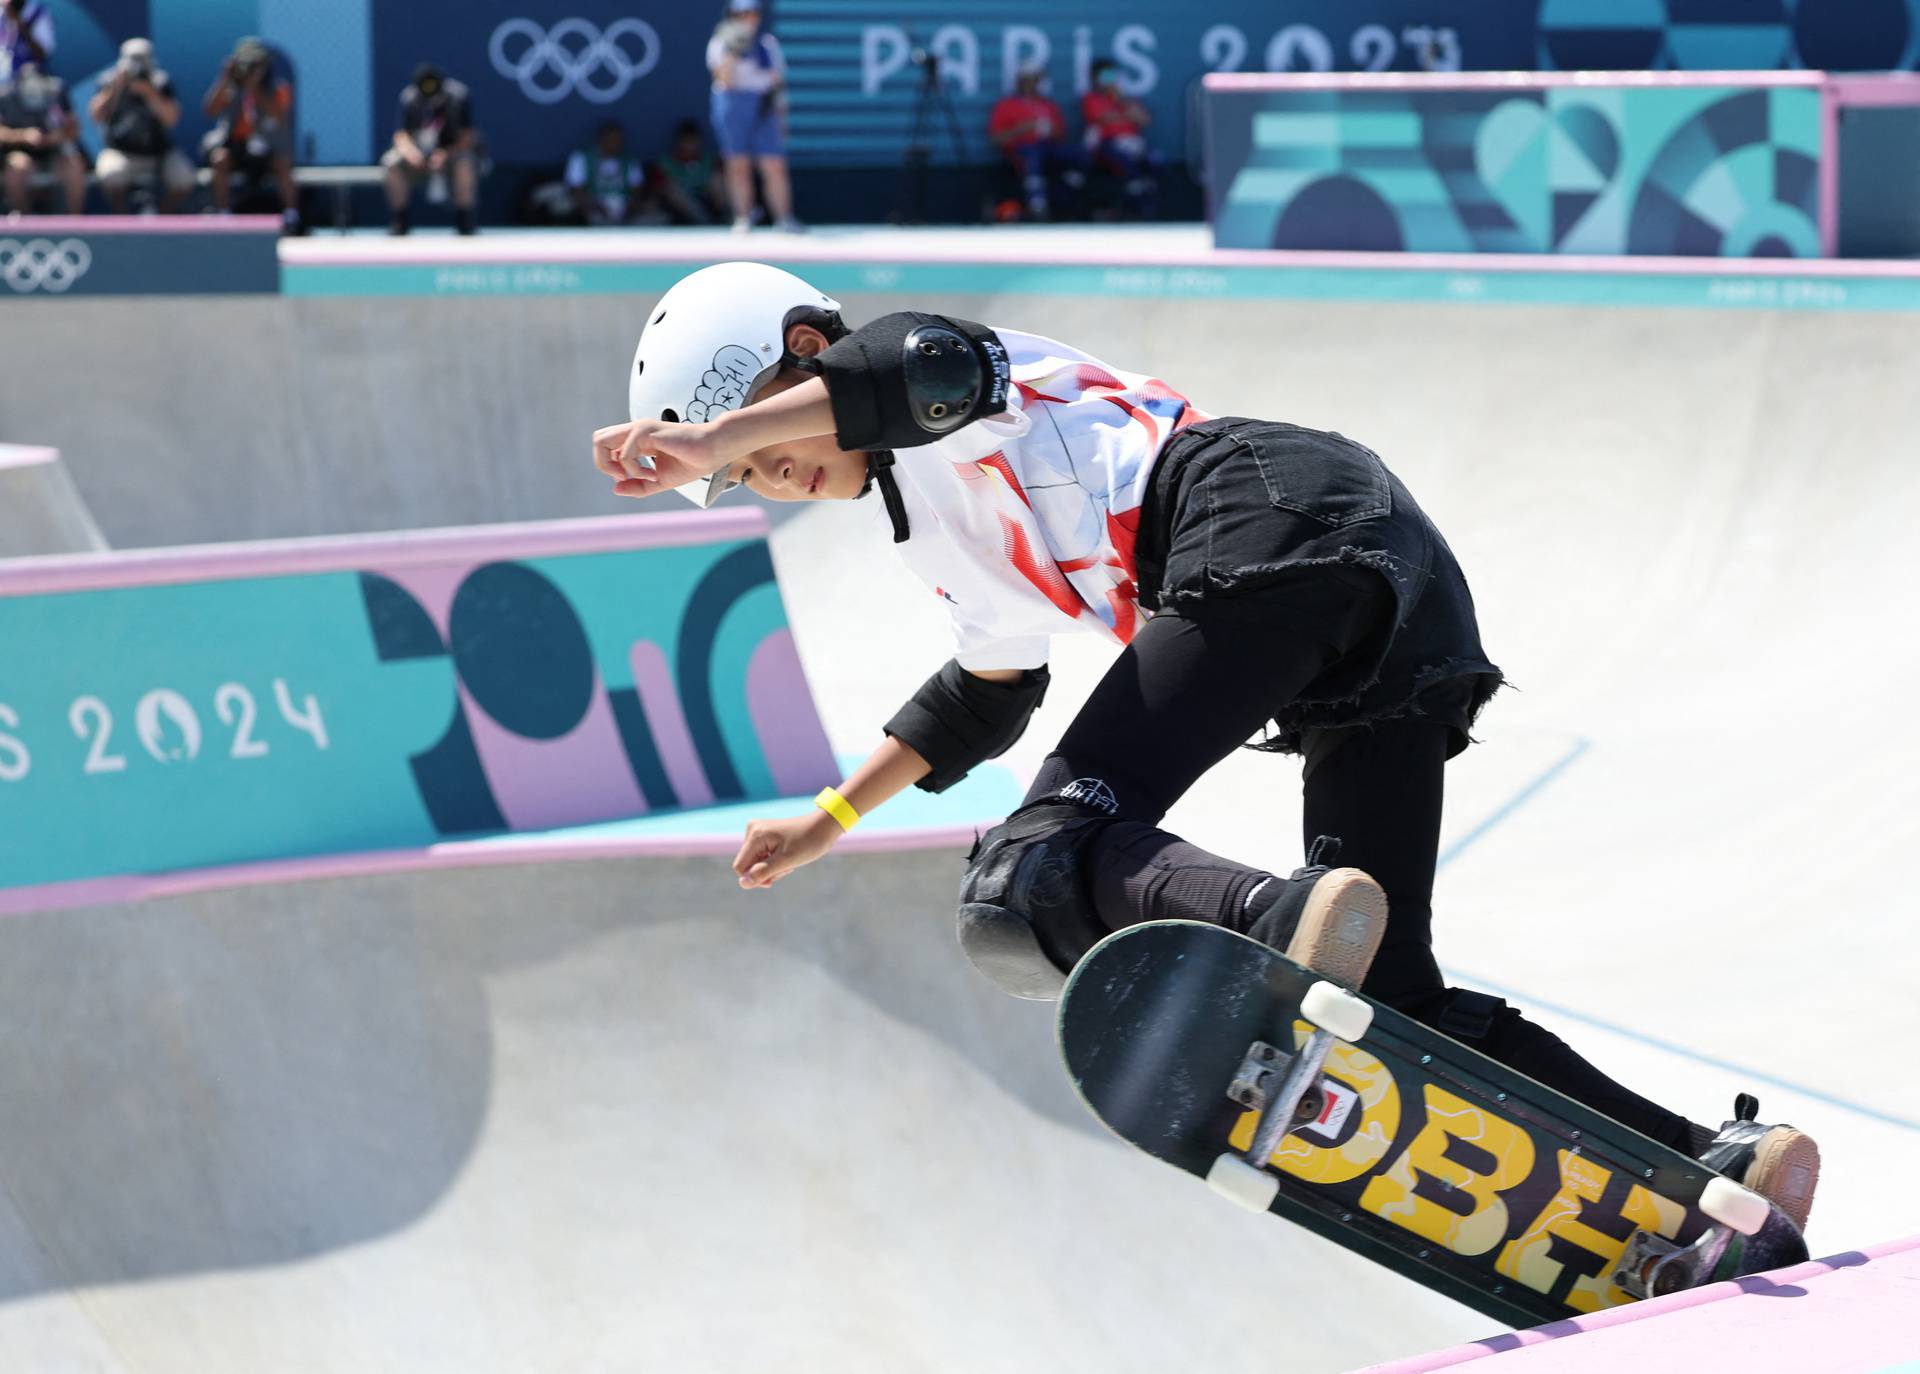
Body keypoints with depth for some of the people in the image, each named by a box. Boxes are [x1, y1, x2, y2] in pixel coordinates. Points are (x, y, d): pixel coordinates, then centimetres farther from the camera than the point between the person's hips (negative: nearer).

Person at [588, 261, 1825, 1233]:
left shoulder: (924, 401, 11)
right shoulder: (949, 533, 37)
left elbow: (923, 364, -15)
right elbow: (988, 694, 51)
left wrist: (711, 433, -24)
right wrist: (832, 820, 56)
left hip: (1279, 521, -10)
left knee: (1039, 874, -21)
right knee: (1395, 1000, 6)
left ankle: (1282, 930, -50)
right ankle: (1713, 1166, -5)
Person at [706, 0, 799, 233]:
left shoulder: (768, 42, 14)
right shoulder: (721, 42, 1)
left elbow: (778, 81, 18)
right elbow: (725, 80, -10)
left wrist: (781, 116, 14)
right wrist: (731, 52, -21)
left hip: (763, 109, 2)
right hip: (733, 106, -2)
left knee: (775, 166, -7)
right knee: (739, 166, -1)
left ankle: (785, 219, -8)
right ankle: (743, 218, 6)